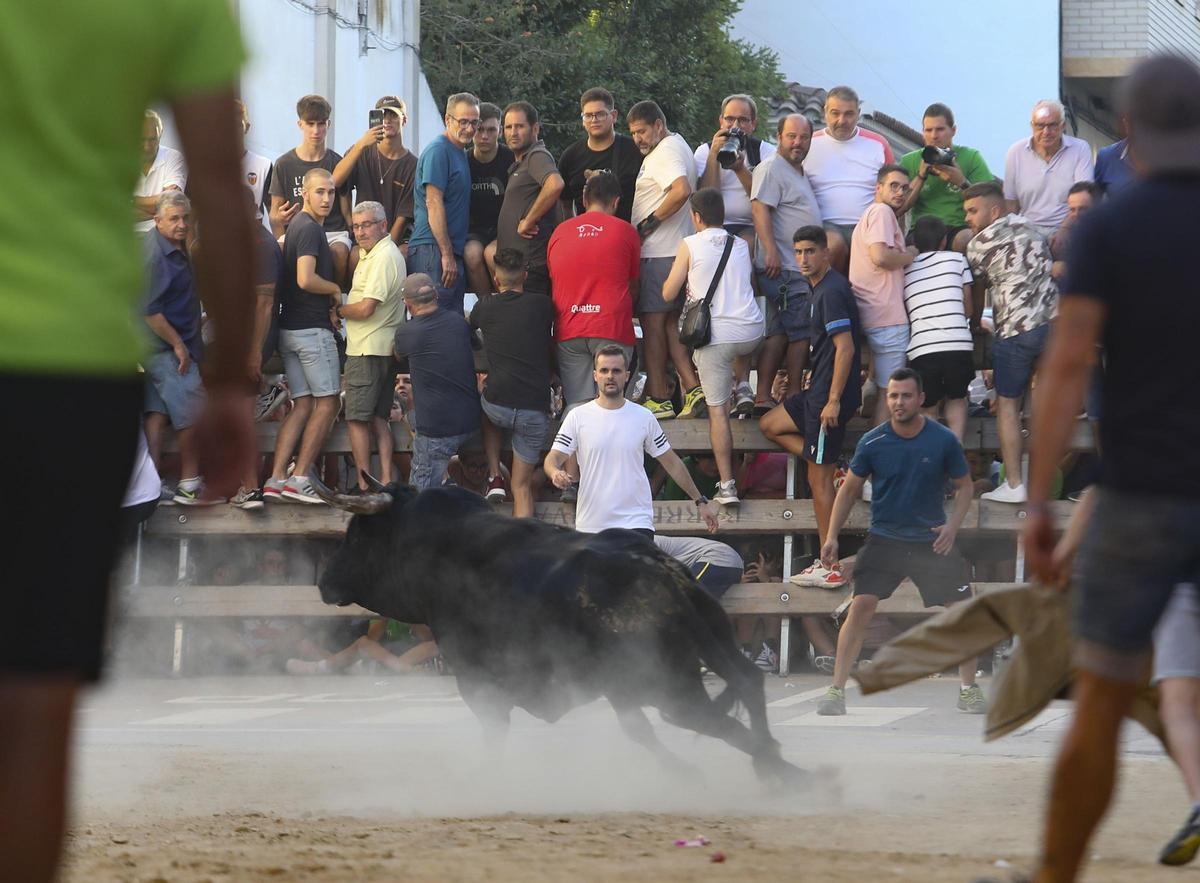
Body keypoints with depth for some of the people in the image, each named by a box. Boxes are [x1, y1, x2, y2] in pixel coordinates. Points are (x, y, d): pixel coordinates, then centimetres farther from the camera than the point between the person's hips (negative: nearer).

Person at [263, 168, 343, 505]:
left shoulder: (296, 226, 16)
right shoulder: (310, 229, -15)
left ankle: (277, 479, -1)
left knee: (302, 404, 7)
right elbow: (306, 280, -26)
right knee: (328, 401, -3)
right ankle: (299, 478, -6)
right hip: (312, 328, -9)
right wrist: (335, 290, -5)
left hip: (290, 326, 9)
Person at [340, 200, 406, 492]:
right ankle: (385, 480, 8)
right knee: (378, 418, 10)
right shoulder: (373, 254, 16)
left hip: (368, 350, -10)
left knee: (357, 418, -7)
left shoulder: (383, 258, -17)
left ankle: (363, 484, -7)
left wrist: (338, 311, -5)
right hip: (384, 348, 10)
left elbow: (365, 308, -21)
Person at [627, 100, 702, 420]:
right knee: (670, 323, 13)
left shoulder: (665, 152, -13)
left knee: (653, 321, -5)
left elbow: (681, 190, -29)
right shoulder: (677, 148, 20)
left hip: (658, 252, -11)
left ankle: (658, 399, -4)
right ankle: (692, 389, 6)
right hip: (677, 251, 11)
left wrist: (650, 223, -20)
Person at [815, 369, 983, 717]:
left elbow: (964, 485, 5)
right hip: (884, 540, -1)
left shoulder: (943, 440, -7)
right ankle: (836, 691, -9)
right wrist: (832, 537, 1)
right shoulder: (872, 442, -6)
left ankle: (969, 691, 14)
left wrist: (953, 524, -11)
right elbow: (849, 489, 6)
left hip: (932, 541, 1)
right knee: (861, 607, -15)